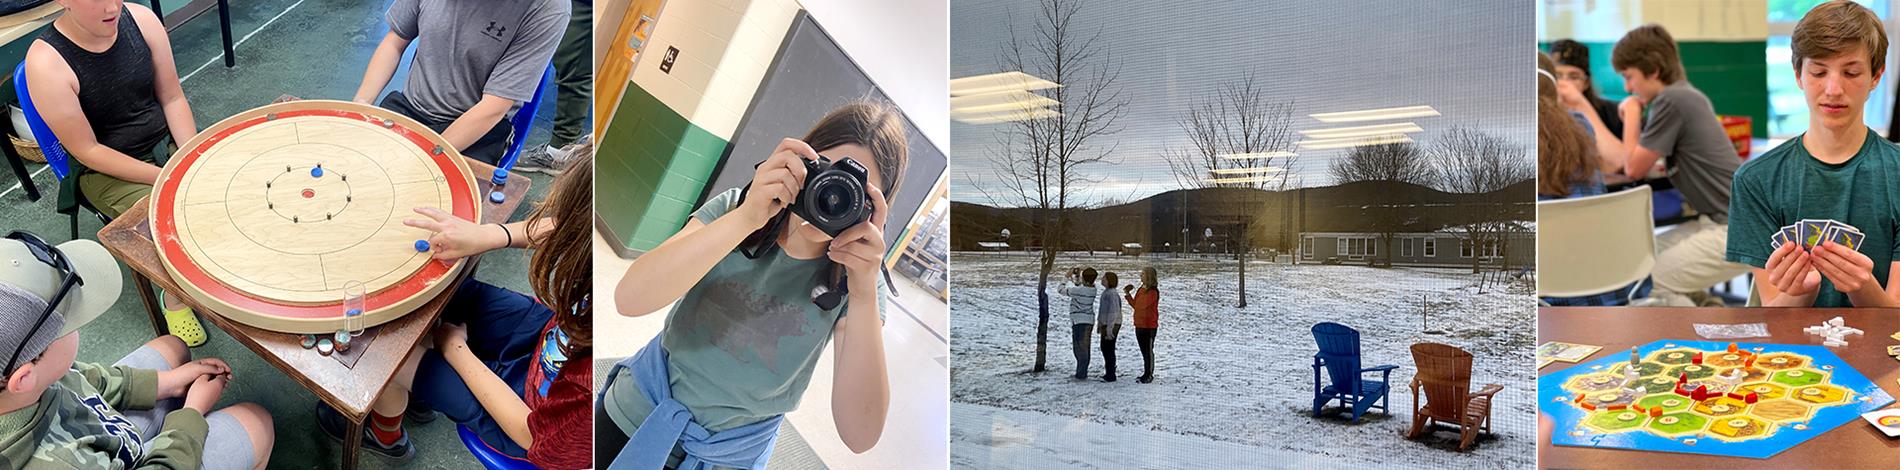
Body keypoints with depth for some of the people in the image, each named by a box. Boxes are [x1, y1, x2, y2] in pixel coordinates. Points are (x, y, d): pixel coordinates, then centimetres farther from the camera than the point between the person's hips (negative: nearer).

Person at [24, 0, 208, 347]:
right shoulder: (46, 62, -22)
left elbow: (172, 97, 0)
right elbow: (87, 151, -17)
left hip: (168, 141, 4)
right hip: (106, 171, -4)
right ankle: (175, 298, 6)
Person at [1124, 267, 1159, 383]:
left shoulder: (1153, 292, -16)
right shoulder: (1142, 289, 12)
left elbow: (1142, 305, -21)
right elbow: (1135, 304, 14)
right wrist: (1127, 294, 5)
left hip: (1149, 326, -9)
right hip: (1139, 325, 9)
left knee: (1148, 351, -2)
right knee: (1144, 351, 15)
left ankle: (1149, 375, 5)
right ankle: (1146, 374, 23)